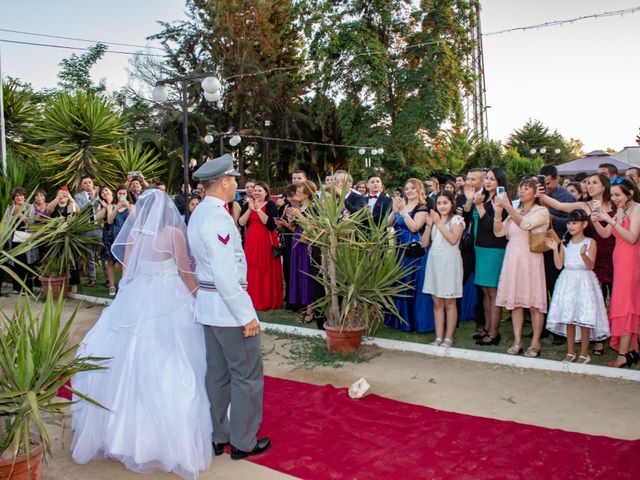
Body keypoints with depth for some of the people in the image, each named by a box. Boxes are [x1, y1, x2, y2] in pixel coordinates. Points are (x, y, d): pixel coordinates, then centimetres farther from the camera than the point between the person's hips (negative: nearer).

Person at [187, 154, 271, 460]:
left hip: (207, 305, 10)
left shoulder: (199, 213, 10)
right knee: (247, 375, 3)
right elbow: (225, 274, -25)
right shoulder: (218, 217, -21)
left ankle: (219, 437, 29)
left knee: (218, 373, 18)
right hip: (228, 306, -10)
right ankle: (243, 442, 16)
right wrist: (247, 316, -21)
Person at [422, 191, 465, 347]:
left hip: (449, 263, -5)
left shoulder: (457, 220, 0)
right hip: (434, 262, 5)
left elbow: (453, 239, -17)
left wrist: (439, 223, -14)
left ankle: (449, 337, 6)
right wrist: (429, 224, -4)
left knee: (449, 303, 0)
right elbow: (424, 243, 7)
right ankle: (439, 337, 10)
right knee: (437, 302, 6)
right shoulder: (433, 219, 14)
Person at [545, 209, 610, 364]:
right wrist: (555, 249, -7)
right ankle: (570, 352, 18)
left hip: (584, 281, -4)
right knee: (568, 318, 6)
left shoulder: (590, 243, -3)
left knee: (584, 319, -4)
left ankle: (584, 354, 9)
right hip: (567, 281, 4)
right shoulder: (565, 243, 8)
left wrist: (583, 255, -31)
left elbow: (590, 266, -12)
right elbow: (559, 265, 3)